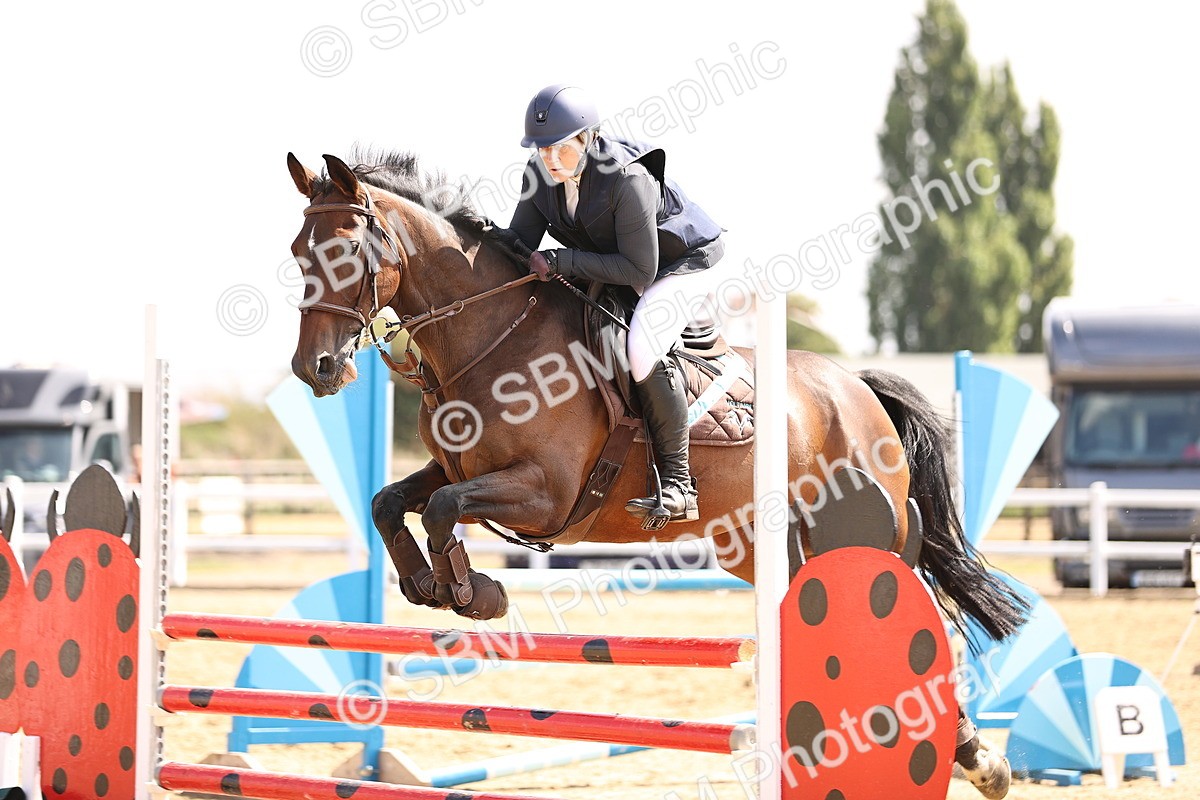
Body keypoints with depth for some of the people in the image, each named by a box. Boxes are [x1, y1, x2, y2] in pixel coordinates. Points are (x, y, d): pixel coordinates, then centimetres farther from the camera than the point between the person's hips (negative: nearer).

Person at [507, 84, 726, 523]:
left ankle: (677, 483, -23)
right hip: (615, 265, 8)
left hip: (685, 260, -8)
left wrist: (562, 262, -35)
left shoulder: (627, 179, -34)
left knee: (641, 349, -31)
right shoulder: (540, 173, -14)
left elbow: (641, 271, -32)